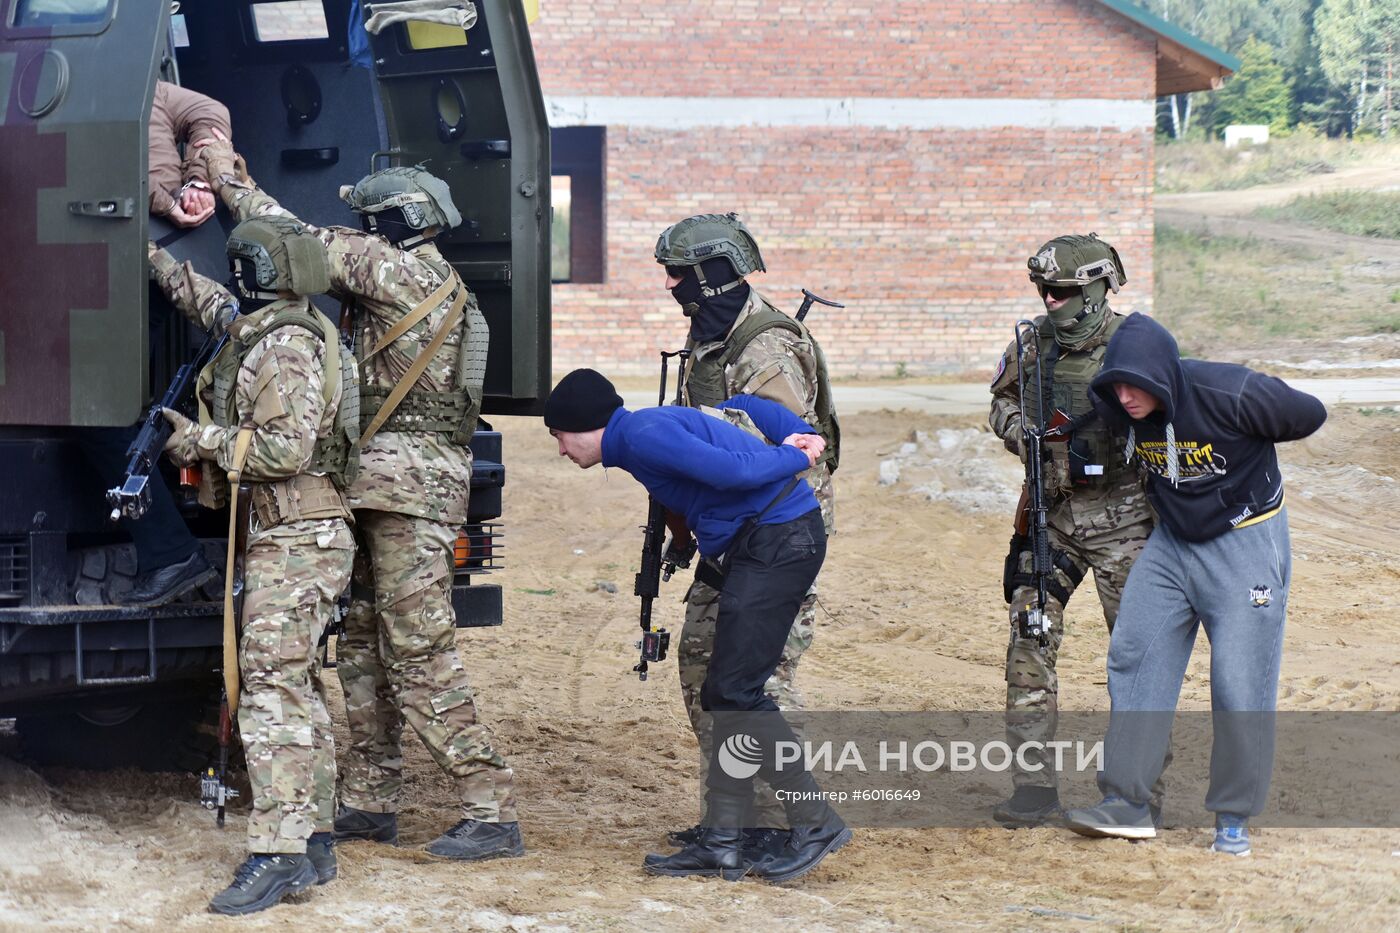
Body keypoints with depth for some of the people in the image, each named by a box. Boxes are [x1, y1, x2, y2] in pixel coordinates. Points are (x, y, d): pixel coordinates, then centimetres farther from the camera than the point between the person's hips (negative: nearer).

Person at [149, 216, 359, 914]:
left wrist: (200, 440, -13)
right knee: (297, 688, 13)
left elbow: (286, 447, -23)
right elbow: (214, 307, 34)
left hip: (295, 542, -11)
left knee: (271, 688, -14)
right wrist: (154, 259, 39)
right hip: (295, 538, 11)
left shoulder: (284, 345, -17)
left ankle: (277, 855, -19)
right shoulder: (267, 328, 14)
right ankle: (313, 841, 19)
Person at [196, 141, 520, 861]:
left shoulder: (407, 272, -9)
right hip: (382, 492, 11)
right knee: (362, 646, 14)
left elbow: (305, 244, -8)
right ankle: (370, 802, 21)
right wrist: (241, 190, 18)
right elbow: (322, 260, 24)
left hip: (409, 487, -11)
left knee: (419, 653, -12)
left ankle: (490, 811, -14)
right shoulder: (422, 284, 20)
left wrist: (228, 179, 1)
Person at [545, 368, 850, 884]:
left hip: (779, 540, -10)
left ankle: (816, 823, -6)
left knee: (734, 691, -11)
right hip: (761, 545, 10)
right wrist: (801, 435, 11)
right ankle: (723, 843, 8)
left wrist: (795, 460, -5)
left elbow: (732, 470, -21)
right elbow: (745, 406, 27)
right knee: (724, 693, 8)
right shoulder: (653, 426, 21)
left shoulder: (643, 434, -11)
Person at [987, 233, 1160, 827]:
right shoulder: (1030, 345, 3)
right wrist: (1017, 428, -3)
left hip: (1121, 518, -4)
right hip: (1051, 516, 4)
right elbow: (1003, 399, 20)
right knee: (1029, 643, -2)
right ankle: (1034, 784, 4)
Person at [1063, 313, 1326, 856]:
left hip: (1245, 544, -5)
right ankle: (1126, 803, -1)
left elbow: (1309, 415, -9)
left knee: (1240, 683, -5)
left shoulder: (1231, 395, -26)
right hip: (1171, 541, 5)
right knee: (1134, 658, -4)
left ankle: (1234, 819, 7)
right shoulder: (1122, 410, -11)